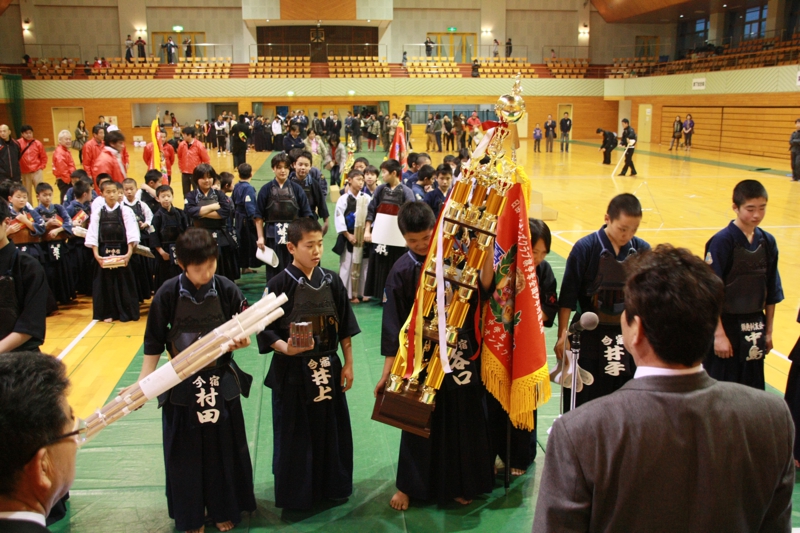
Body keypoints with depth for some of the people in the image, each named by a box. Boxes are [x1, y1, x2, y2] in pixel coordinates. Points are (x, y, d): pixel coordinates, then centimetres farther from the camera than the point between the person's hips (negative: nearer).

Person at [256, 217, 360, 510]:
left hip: (328, 368, 4)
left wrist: (348, 364, 6)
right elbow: (266, 330, -10)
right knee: (294, 435, 7)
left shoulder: (331, 280, 0)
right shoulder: (279, 284, -12)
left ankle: (332, 485, 34)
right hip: (292, 371, -3)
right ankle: (296, 494, 26)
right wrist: (285, 348, -28)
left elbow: (345, 326, 6)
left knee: (330, 429, 14)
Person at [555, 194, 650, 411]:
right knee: (581, 407, 5)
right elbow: (567, 297, -8)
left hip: (628, 340, 3)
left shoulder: (642, 250, -2)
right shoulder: (585, 248, -12)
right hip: (589, 338, -3)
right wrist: (563, 336, -9)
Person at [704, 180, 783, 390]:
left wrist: (768, 330, 11)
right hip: (726, 325, -5)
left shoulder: (768, 242, 4)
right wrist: (719, 333, -15)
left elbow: (771, 292, 10)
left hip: (754, 328, 5)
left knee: (752, 390, 11)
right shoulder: (722, 241, -13)